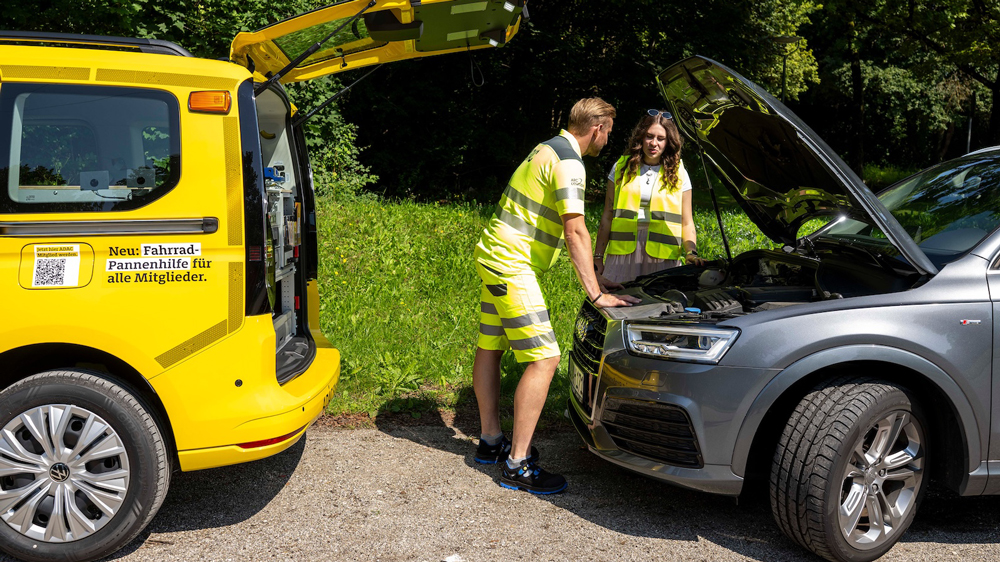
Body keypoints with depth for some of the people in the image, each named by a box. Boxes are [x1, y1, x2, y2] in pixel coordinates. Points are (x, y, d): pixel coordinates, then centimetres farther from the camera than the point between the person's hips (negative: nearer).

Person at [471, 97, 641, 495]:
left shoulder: (551, 149, 18)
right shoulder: (568, 162, -15)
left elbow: (567, 230, 21)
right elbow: (575, 232, -21)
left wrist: (593, 277, 21)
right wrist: (596, 294, -19)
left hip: (495, 257, 11)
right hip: (512, 266, -11)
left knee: (490, 348, 16)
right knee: (544, 359, -10)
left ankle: (491, 441, 28)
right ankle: (517, 464, -6)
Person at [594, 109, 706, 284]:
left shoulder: (679, 174, 9)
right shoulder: (621, 168, 10)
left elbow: (687, 222, 7)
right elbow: (607, 217, 9)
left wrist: (691, 253, -10)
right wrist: (598, 257, 5)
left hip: (663, 257, 0)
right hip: (623, 251, 1)